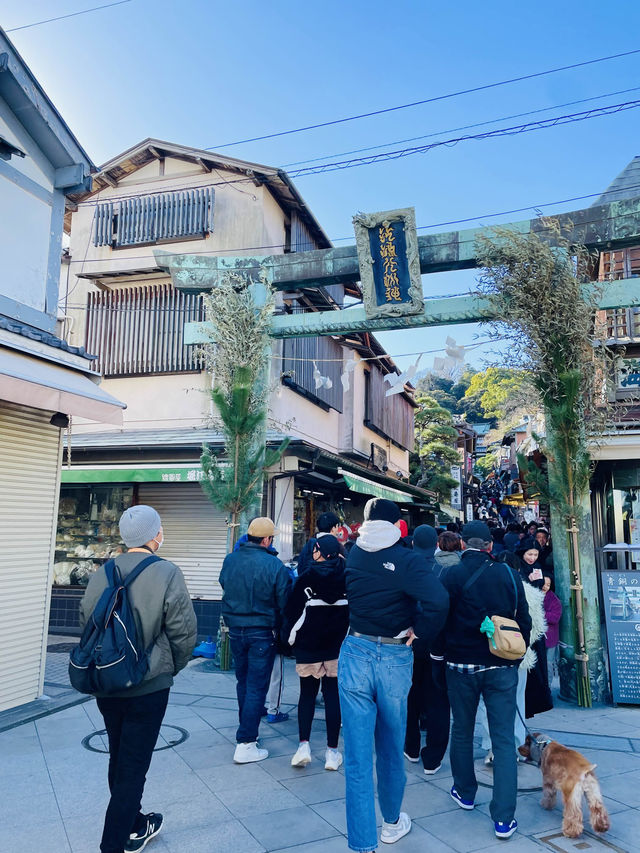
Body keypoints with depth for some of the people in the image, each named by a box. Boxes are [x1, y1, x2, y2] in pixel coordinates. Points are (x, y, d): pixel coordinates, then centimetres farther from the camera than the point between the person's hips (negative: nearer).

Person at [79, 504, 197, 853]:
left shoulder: (102, 573, -6)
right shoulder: (166, 573, -18)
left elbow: (85, 622, 4)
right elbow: (183, 631, -15)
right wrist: (172, 667, 4)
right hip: (148, 687, -5)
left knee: (118, 759, 23)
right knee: (132, 768, 7)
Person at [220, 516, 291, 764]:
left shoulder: (229, 560, -4)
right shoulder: (274, 565, -17)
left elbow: (224, 588, 9)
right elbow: (284, 602, -11)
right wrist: (280, 630, 6)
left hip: (235, 630, 5)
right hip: (262, 632, -5)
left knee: (243, 682, 21)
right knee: (257, 687, 4)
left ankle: (248, 731, 36)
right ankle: (245, 744, 6)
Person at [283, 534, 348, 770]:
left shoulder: (307, 578, -8)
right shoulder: (349, 578, -2)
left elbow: (292, 610, -4)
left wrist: (290, 637, 9)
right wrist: (348, 640, 16)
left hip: (308, 646, -1)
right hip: (339, 647, 2)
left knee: (307, 693, 11)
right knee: (333, 694, 8)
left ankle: (304, 745, 3)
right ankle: (332, 751, 13)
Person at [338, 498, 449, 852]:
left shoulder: (353, 554, -1)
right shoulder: (406, 559, -13)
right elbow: (438, 600, -25)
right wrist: (420, 631, -10)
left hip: (355, 653, 1)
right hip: (395, 660, -1)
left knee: (358, 755, 5)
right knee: (391, 750, 20)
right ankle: (392, 822, 42)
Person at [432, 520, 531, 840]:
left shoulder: (451, 576, -10)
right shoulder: (509, 575, -4)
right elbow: (524, 621, 3)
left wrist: (437, 661, 6)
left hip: (461, 666, -1)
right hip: (502, 668, 1)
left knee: (462, 731, 18)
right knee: (504, 739, 5)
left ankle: (465, 792, 34)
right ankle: (504, 818, 4)